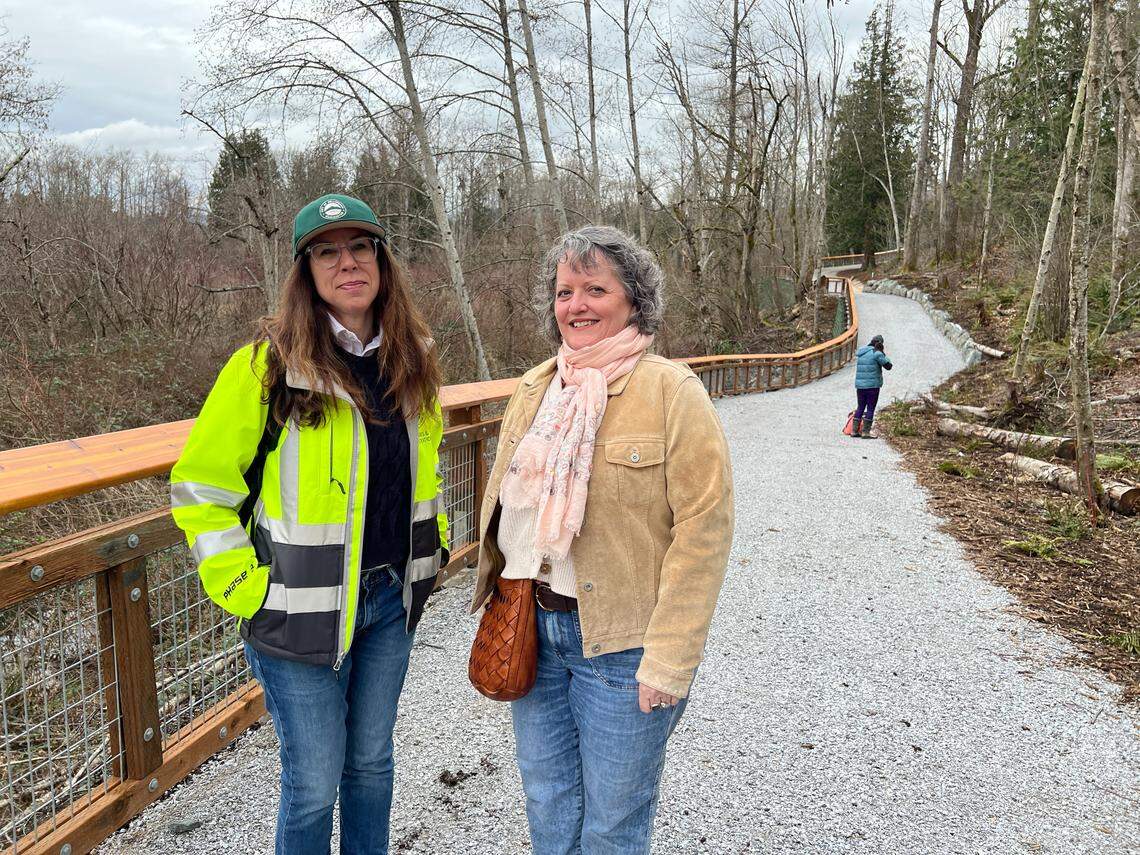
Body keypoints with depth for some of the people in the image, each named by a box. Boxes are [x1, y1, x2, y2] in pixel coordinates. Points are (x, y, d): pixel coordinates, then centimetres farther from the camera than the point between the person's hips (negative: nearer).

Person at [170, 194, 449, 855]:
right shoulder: (267, 365, -14)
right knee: (314, 783, 9)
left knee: (371, 760, 21)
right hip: (304, 610, -4)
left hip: (393, 598, 5)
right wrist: (243, 588, -13)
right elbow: (200, 486, -9)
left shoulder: (412, 362, 3)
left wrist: (432, 548, 12)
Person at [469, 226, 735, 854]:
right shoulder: (533, 389, 7)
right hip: (531, 627, 6)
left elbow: (702, 532, -16)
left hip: (622, 645, -5)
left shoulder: (674, 393, -12)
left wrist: (670, 658, -18)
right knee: (547, 803, 21)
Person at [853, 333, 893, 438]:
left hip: (859, 384, 6)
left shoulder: (860, 352, 10)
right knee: (870, 408, 1)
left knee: (860, 407, 14)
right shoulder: (877, 353, -10)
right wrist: (883, 353, 4)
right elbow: (888, 366, -5)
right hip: (872, 385, -6)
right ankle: (866, 432, 1)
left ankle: (854, 430, 14)